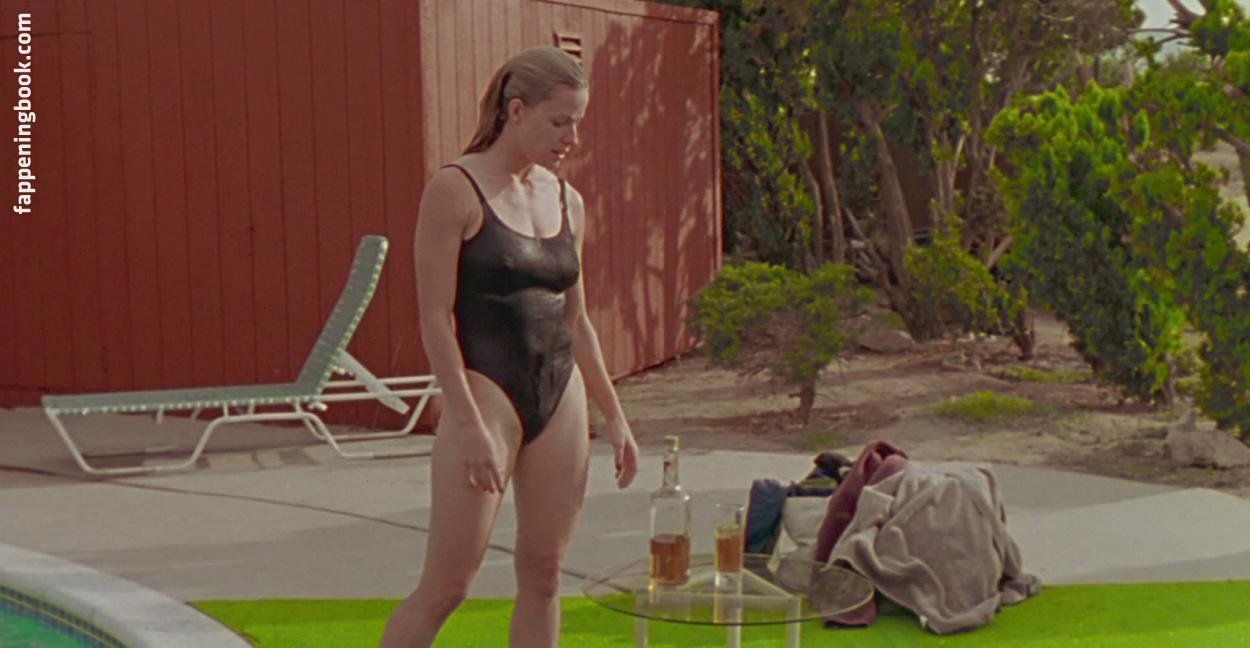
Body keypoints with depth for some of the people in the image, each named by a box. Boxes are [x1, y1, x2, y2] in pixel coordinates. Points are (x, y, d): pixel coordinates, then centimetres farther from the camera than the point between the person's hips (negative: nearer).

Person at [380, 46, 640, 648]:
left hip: (561, 398, 6)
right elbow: (435, 316, -12)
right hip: (485, 391, -6)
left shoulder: (567, 201, 12)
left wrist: (613, 415, 15)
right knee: (445, 586, -5)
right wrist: (469, 425, -18)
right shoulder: (455, 190, -7)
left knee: (543, 575, 9)